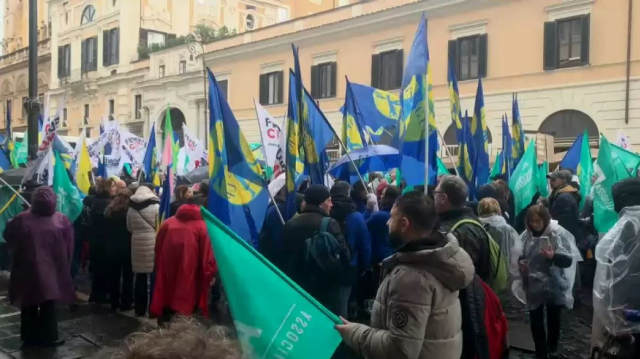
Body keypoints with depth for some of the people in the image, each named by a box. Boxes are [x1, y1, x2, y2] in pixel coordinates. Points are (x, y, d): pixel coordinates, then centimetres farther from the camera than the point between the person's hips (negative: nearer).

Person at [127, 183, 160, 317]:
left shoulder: (131, 207, 8)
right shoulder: (155, 206, -9)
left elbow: (129, 228, 16)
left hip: (137, 243, 5)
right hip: (152, 243, -5)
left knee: (140, 277, 10)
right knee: (154, 277, 1)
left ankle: (139, 309, 16)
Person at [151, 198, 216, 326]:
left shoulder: (168, 223, 7)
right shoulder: (201, 226, -4)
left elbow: (158, 248, 13)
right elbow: (207, 254, -8)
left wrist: (158, 267, 24)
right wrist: (210, 274, 0)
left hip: (168, 273, 3)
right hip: (189, 275, -3)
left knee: (167, 299, 15)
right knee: (188, 304, 4)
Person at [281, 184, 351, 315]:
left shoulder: (290, 224, 4)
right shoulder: (329, 223, -13)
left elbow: (284, 254, 11)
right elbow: (344, 255, -14)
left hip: (297, 286, 6)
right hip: (326, 288, -5)